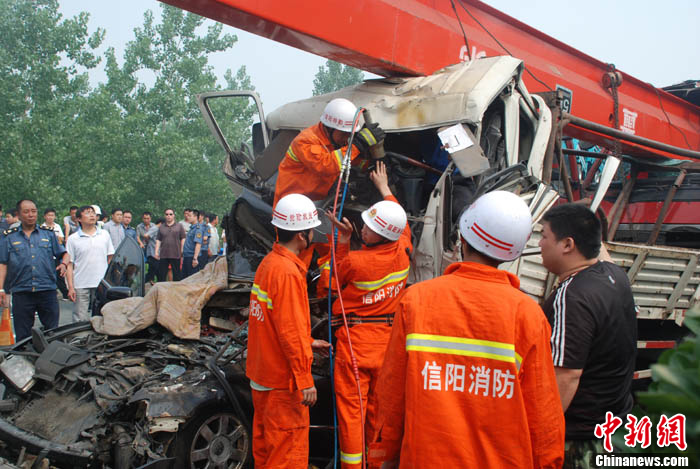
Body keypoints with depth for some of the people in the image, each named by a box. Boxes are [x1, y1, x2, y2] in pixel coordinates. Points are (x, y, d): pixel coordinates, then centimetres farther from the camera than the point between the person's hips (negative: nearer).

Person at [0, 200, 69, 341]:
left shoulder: (48, 234, 12)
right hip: (21, 293, 0)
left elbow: (64, 253, 17)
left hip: (47, 291, 0)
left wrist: (64, 264, -6)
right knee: (23, 336, 5)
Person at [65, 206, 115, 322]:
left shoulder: (104, 234, 9)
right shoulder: (73, 239, 3)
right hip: (81, 285, -2)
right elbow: (69, 264, 2)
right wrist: (70, 287, -5)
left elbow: (111, 258, 13)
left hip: (102, 284, 2)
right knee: (80, 320, 0)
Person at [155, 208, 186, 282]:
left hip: (176, 254, -2)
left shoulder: (179, 226, 6)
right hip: (163, 255, 2)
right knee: (161, 275, 3)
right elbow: (158, 240, 11)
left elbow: (183, 239, 3)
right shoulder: (161, 227, 12)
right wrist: (156, 251, 3)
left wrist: (182, 251, -4)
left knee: (176, 275, 4)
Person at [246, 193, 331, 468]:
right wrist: (304, 380, -17)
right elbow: (290, 330, -23)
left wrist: (308, 343, 16)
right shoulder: (288, 272, -23)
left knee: (265, 446, 20)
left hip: (261, 375, 9)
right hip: (283, 380, -9)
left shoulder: (269, 262, 7)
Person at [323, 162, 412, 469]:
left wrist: (342, 242, -5)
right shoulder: (403, 252, -7)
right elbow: (404, 226, 17)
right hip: (387, 340, 6)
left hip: (355, 339, -6)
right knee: (378, 407, 18)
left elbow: (337, 280, 2)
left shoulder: (355, 261, -21)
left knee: (351, 409, 2)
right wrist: (385, 189, 28)